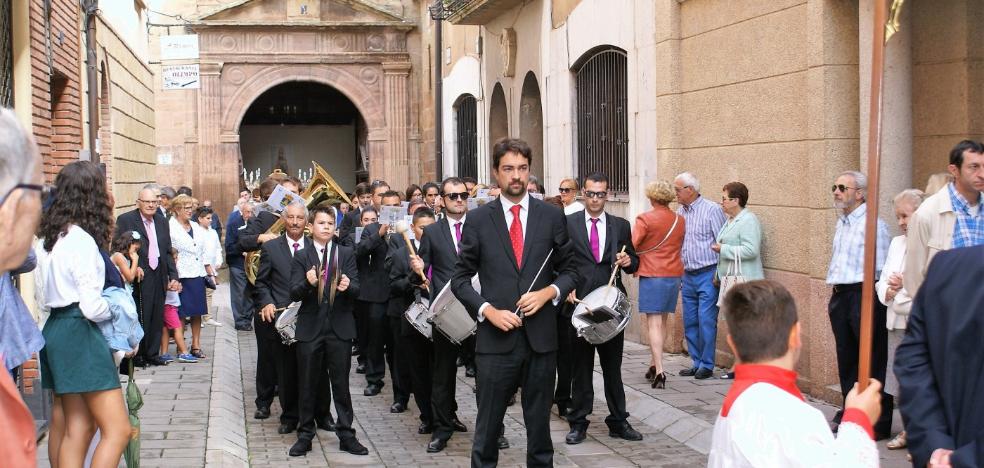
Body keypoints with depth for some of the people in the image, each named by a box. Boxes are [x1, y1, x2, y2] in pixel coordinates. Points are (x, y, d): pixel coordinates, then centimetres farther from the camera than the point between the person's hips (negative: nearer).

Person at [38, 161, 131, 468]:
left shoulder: (55, 236, 11)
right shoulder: (82, 240, -15)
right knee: (118, 429, -9)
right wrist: (111, 312, 0)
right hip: (79, 334, -10)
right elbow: (91, 306, -20)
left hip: (57, 330, 10)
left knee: (75, 426, 13)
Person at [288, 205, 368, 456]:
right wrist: (308, 283, -26)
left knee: (341, 384, 5)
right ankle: (305, 435, 16)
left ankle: (346, 435, 12)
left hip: (339, 329, 0)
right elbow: (294, 294, -5)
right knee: (307, 385, 7)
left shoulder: (346, 254, 5)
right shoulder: (301, 257, 3)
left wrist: (347, 286, -25)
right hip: (310, 329, 0)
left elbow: (356, 291, -2)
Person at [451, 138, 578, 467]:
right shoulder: (478, 220, 1)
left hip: (540, 338, 1)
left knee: (539, 424, 11)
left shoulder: (552, 216, 4)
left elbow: (569, 270, 10)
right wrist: (488, 311, -11)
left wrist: (548, 292, -10)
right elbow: (460, 279, 3)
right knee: (488, 426, 6)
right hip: (495, 339, -1)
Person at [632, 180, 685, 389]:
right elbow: (681, 247, 13)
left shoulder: (645, 219, -10)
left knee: (654, 323, -5)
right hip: (674, 275, 6)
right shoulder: (680, 221, 6)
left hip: (652, 275, -5)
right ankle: (653, 366, 24)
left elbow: (631, 246, -10)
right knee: (662, 321, 16)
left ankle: (659, 372, -13)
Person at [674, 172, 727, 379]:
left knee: (706, 321, -5)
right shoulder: (680, 212, 10)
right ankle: (696, 362, 20)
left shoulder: (712, 210, -8)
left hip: (707, 275, -7)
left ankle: (707, 365, 4)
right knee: (690, 322, 10)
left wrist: (719, 274, -12)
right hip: (688, 276, 7)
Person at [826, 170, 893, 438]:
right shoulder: (841, 223, 15)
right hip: (841, 296, 8)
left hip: (863, 295, -8)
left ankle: (880, 422, 5)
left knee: (873, 362, -2)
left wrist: (872, 299, -14)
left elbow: (880, 269, -12)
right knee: (846, 358, 14)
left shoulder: (871, 224, -11)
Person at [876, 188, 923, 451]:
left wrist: (906, 285, -19)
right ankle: (908, 431, 25)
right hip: (898, 321, 8)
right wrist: (889, 291, -4)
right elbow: (882, 281, 16)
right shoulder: (897, 243, 16)